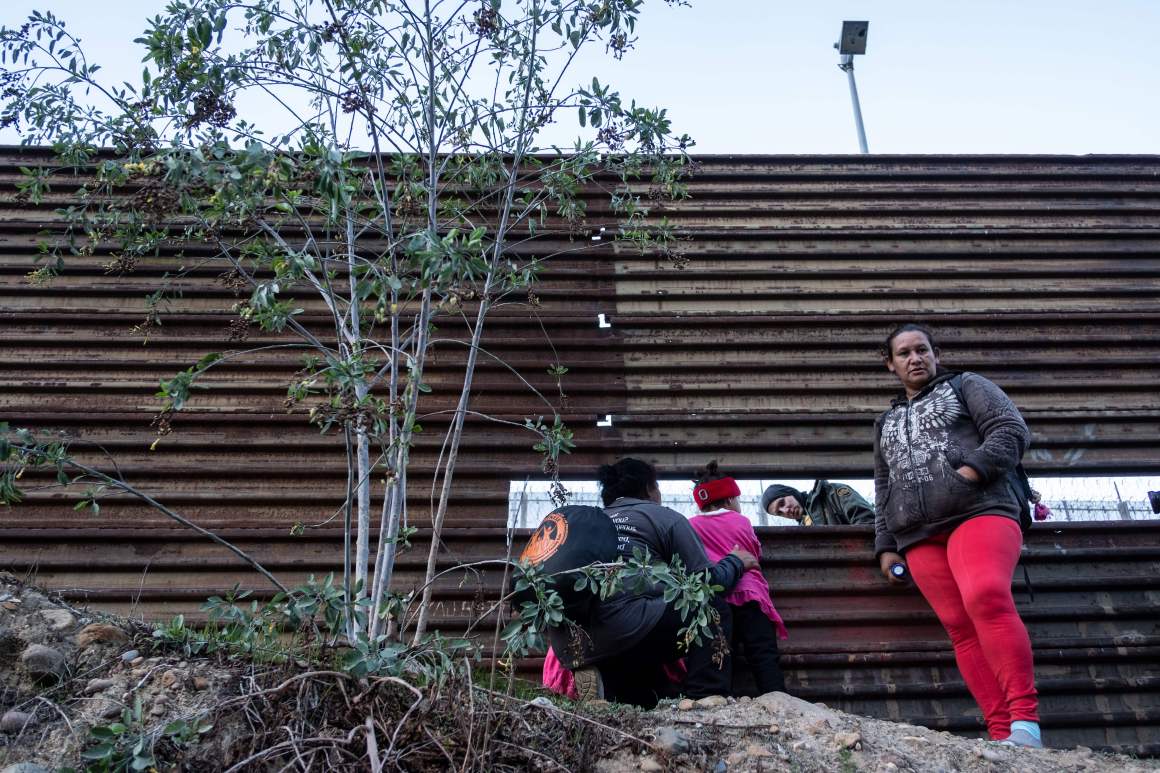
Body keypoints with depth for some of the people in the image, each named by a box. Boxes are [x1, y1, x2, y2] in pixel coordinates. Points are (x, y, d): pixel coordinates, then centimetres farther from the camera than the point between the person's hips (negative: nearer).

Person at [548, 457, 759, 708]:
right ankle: (706, 697, 0)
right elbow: (708, 581, 10)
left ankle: (608, 686, 0)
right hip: (624, 629, -6)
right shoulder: (666, 517, 11)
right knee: (711, 605, 14)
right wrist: (735, 562, 29)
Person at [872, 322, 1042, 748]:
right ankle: (1001, 733, -7)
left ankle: (1024, 720, -28)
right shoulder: (886, 423, 29)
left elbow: (1011, 429, 2)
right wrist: (885, 546, 19)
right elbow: (883, 490, 29)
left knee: (986, 597, -29)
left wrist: (971, 471, -13)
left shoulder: (966, 386, 17)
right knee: (962, 629, -5)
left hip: (979, 512, -5)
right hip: (920, 537, 5)